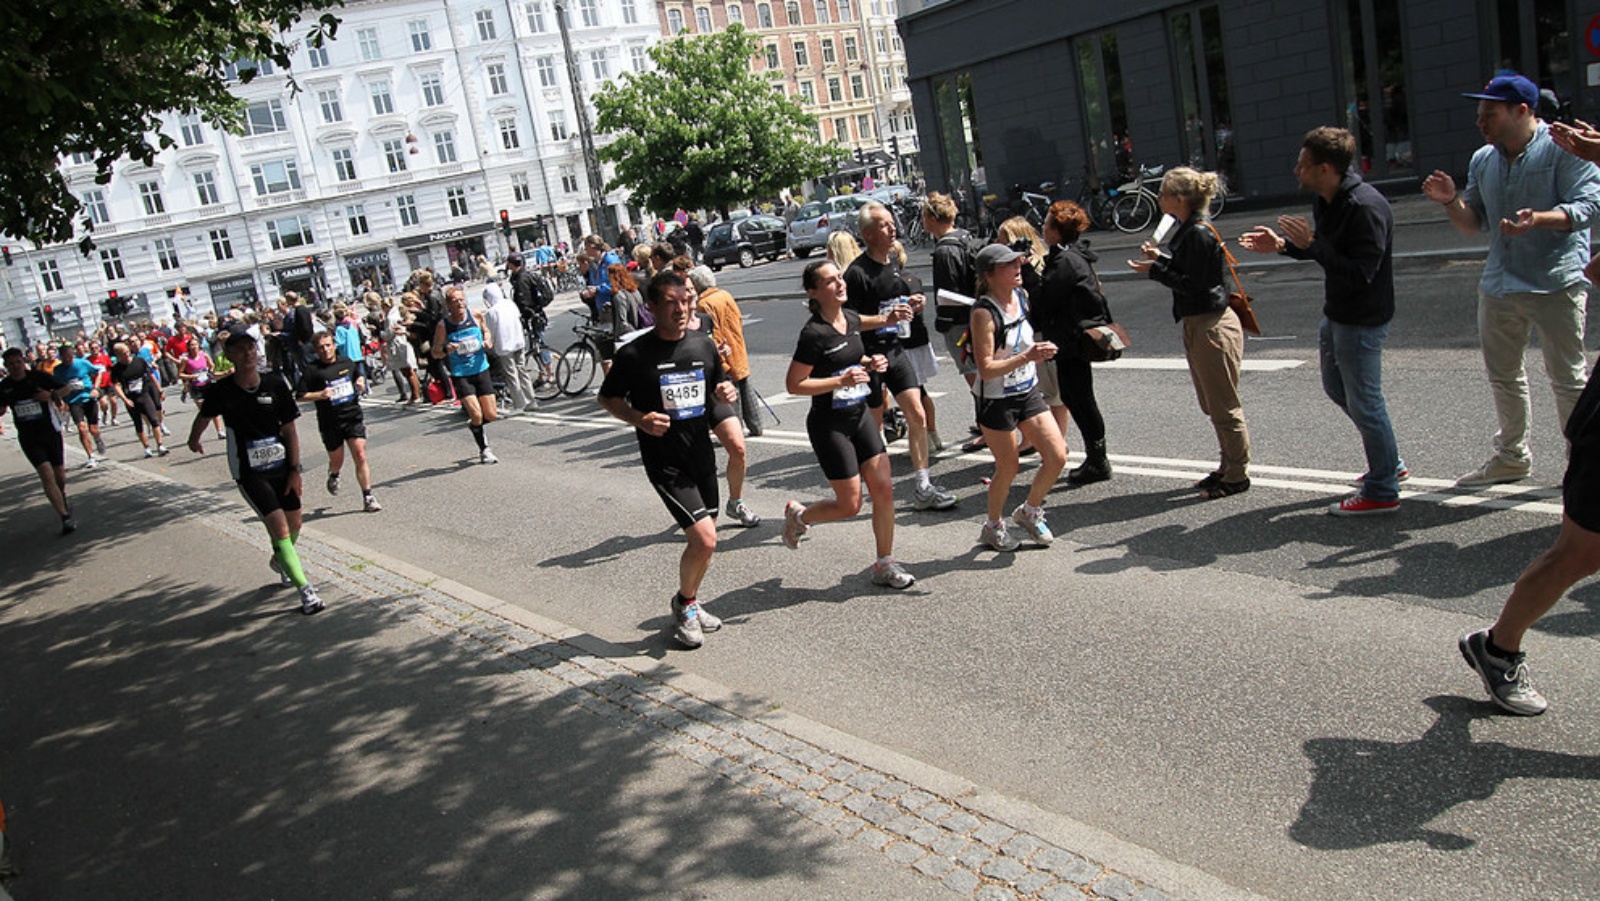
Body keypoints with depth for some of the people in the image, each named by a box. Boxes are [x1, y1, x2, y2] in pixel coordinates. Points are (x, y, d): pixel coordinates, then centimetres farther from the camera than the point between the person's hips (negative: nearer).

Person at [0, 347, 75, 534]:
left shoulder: (39, 377, -6)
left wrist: (50, 395, -16)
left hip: (50, 431, 0)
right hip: (28, 438, 0)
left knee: (60, 474, 12)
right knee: (47, 474, -15)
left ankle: (63, 497, 48)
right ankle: (66, 517, -15)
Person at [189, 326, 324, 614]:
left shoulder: (276, 383, -7)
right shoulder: (221, 391, -9)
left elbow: (289, 429, -2)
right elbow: (203, 417, 13)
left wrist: (294, 469, -4)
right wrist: (194, 440, 32)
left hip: (282, 465, 3)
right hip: (249, 473, -3)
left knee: (294, 525, 14)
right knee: (279, 528, -14)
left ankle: (280, 561, 47)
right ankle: (305, 590, -8)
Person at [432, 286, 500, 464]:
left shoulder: (475, 316, -3)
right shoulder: (443, 326, -10)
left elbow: (485, 331, 19)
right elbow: (435, 353, -4)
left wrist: (487, 341, -2)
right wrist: (446, 350, -25)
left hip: (481, 370, 3)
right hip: (460, 375, -3)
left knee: (490, 416, 5)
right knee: (476, 414, -14)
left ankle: (474, 426, 39)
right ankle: (484, 450, 8)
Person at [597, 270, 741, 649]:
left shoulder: (703, 345, 3)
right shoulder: (635, 354, -12)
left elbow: (718, 385, 19)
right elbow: (608, 397, -1)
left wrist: (726, 392, -5)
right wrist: (639, 419, -19)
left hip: (702, 456, 6)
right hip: (665, 463, -6)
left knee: (706, 536, 14)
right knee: (704, 539, -14)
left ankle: (689, 603, 38)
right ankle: (684, 605, 13)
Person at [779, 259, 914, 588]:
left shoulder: (851, 318, 4)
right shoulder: (814, 333, -19)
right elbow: (794, 384, -18)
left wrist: (869, 363, 1)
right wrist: (842, 380, -25)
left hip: (859, 416, 7)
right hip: (829, 425, -7)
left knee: (884, 490, 3)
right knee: (850, 505, 0)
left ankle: (884, 565, 16)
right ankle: (798, 515, 28)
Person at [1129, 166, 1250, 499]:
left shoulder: (1199, 235, -19)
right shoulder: (1188, 231, 11)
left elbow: (1194, 284, -22)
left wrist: (1154, 269, -16)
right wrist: (1160, 258, 10)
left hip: (1212, 327, -11)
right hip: (1198, 325, 11)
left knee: (1224, 406, -1)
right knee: (1214, 406, 18)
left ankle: (1238, 475, 9)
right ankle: (1229, 468, 29)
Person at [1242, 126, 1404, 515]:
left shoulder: (1365, 208, -26)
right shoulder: (1325, 200, 4)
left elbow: (1359, 274, -30)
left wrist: (1311, 244, -30)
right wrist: (1283, 245, 2)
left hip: (1362, 320, -10)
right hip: (1336, 314, 10)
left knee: (1363, 400, -1)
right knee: (1337, 388, 21)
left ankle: (1382, 491, 12)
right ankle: (1388, 462, 37)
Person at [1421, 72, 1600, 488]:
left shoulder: (1564, 149, -9)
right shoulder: (1482, 160, 11)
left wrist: (1538, 219, -34)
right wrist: (1451, 202, -7)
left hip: (1556, 284, -7)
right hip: (1498, 285, 7)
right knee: (1502, 375, 16)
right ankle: (1512, 456, 31)